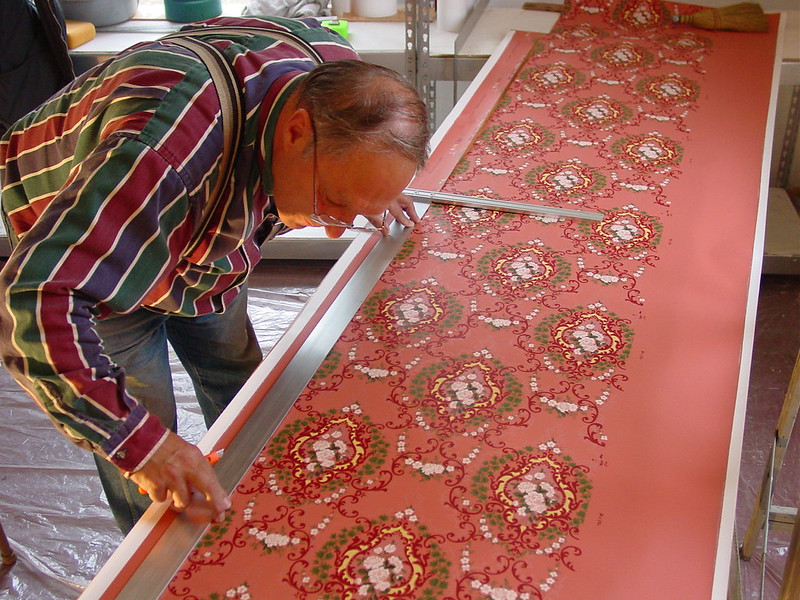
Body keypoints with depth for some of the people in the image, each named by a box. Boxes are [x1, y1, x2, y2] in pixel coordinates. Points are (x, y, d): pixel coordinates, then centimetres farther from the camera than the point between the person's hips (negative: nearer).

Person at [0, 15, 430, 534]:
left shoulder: (339, 77, -26)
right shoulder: (164, 145, -50)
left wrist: (369, 199, -2)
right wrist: (138, 440, -51)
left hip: (202, 235, 6)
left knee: (239, 386, 18)